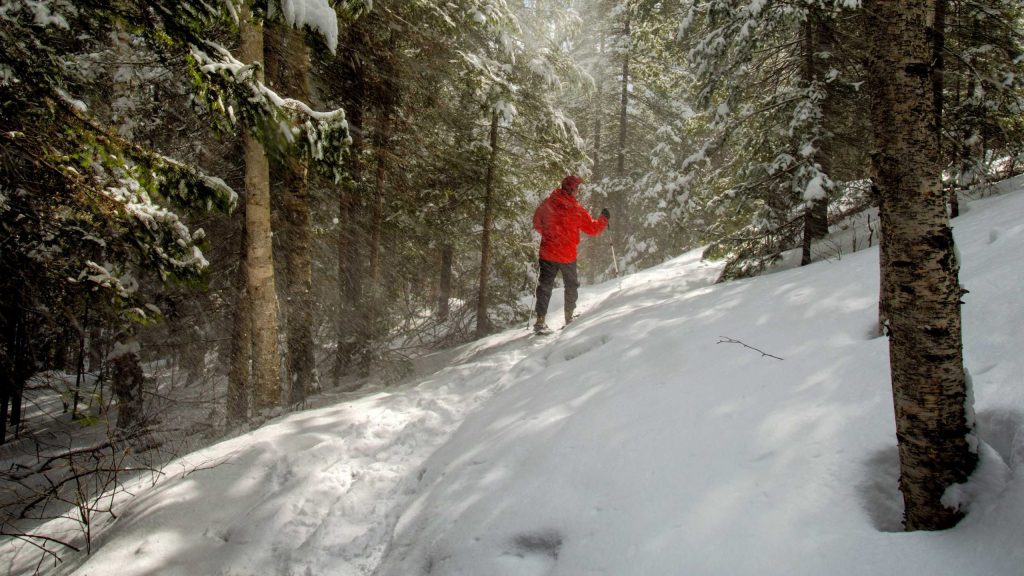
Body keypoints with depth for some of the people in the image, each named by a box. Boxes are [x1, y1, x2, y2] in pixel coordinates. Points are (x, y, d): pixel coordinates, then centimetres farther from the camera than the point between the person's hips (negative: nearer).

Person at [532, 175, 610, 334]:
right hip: (568, 255, -2)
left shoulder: (547, 204, -6)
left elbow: (537, 223, 7)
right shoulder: (577, 210, -13)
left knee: (545, 286, 6)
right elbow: (593, 229, -2)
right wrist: (604, 218, 15)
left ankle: (540, 321, -3)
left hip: (547, 253, 2)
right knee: (571, 285, 19)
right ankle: (569, 317, 26)